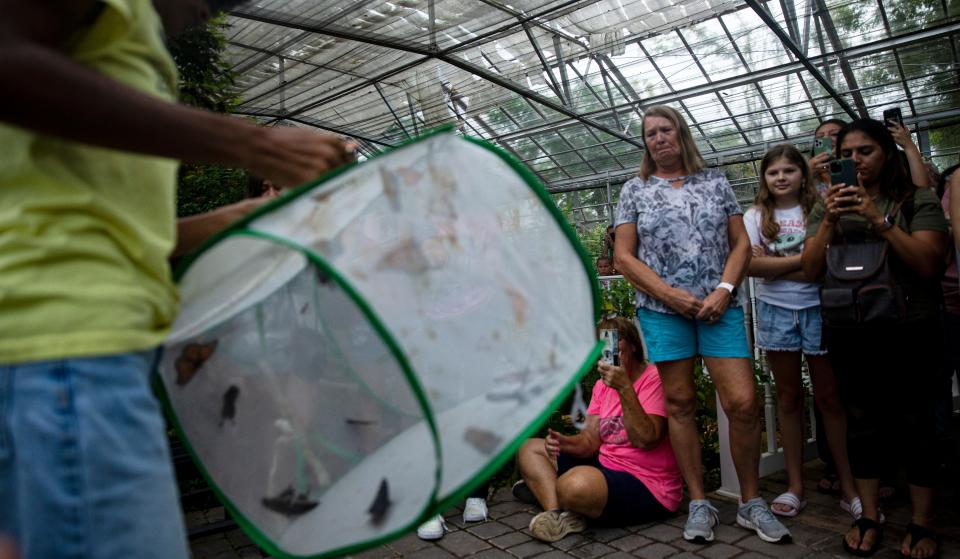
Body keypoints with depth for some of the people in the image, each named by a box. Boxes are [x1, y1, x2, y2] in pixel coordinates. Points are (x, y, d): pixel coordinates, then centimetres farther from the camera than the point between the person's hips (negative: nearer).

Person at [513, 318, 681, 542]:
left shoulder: (654, 378, -12)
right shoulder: (602, 385, 11)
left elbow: (645, 440, -23)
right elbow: (590, 442, 5)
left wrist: (625, 389, -30)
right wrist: (562, 442, -16)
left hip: (647, 488, -9)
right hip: (606, 468, 9)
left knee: (576, 484, -39)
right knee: (530, 449, 6)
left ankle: (544, 490, -4)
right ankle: (558, 514, -17)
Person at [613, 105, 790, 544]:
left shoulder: (715, 182, 12)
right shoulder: (634, 190, 8)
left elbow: (741, 243, 9)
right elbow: (623, 257, 1)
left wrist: (724, 290, -8)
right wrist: (670, 294, -9)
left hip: (720, 306, 1)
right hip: (663, 310, 0)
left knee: (743, 403, -5)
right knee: (680, 403, 4)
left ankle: (751, 503, 14)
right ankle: (699, 504, 17)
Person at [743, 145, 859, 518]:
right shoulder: (755, 217, 4)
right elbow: (751, 265, -9)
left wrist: (774, 266, -14)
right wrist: (802, 259, -13)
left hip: (818, 309, -1)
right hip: (776, 312, 2)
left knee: (830, 398, 4)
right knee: (789, 398, 9)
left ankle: (849, 487, 17)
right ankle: (795, 486, 19)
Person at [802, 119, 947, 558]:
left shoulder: (918, 201, 1)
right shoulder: (830, 207, 9)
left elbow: (927, 265, -11)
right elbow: (810, 270, 0)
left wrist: (879, 220, -19)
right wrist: (830, 222, -13)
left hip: (910, 330, -2)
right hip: (850, 333, 3)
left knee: (914, 423, 2)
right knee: (862, 422, 8)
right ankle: (869, 518, 18)